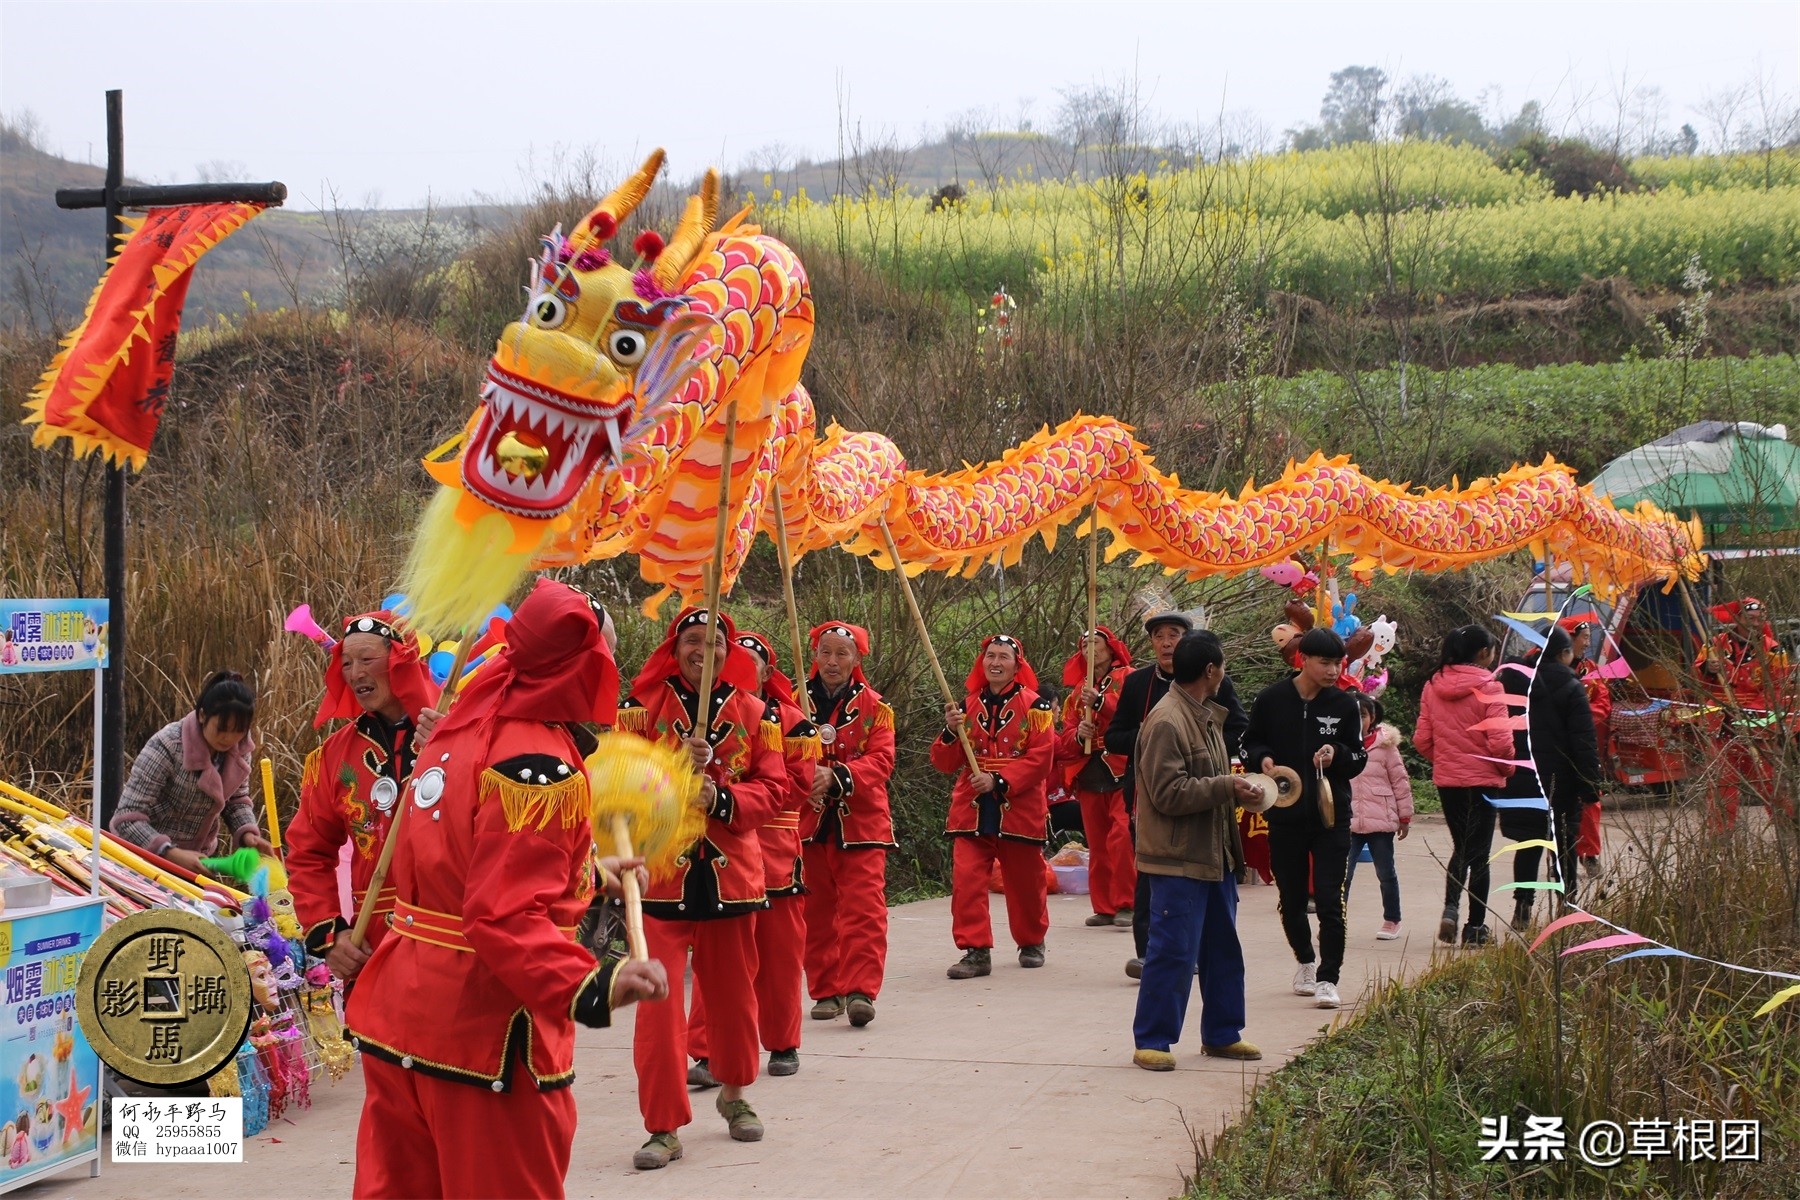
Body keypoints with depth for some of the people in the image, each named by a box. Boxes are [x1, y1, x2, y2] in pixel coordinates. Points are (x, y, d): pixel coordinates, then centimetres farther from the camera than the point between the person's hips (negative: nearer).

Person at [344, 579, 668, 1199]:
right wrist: (590, 986, -40)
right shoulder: (543, 770, -19)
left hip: (400, 1015, 9)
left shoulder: (465, 729, 8)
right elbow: (508, 917, -28)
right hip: (484, 1036, -9)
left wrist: (588, 874, 32)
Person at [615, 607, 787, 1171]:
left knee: (732, 991, 14)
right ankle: (664, 1127, -1)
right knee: (659, 1000, -8)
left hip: (731, 869, 2)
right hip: (660, 872, -2)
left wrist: (722, 797, -17)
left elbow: (772, 788, 1)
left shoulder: (753, 713, 5)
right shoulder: (642, 708, 0)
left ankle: (734, 1094, 38)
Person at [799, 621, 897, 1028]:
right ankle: (826, 991, 14)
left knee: (863, 907, -10)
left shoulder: (874, 707, 2)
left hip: (860, 822, -2)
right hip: (810, 822, 2)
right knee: (817, 911, 6)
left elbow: (881, 760, -9)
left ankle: (861, 990, -13)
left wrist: (837, 776, -24)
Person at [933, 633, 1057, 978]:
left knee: (1025, 882, 11)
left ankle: (1032, 943, 32)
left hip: (1019, 810, -2)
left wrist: (999, 781, -20)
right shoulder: (968, 706, 8)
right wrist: (951, 732, -13)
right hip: (971, 810, 2)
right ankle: (976, 950, -6)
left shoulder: (1034, 706, -2)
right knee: (966, 879, -11)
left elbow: (1041, 757, -11)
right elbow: (945, 763, 7)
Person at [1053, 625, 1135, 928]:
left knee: (1121, 836, -17)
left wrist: (1100, 702, -24)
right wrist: (1078, 734, -8)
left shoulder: (1128, 679, 2)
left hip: (1122, 769, -5)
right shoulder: (1077, 691, 18)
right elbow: (1066, 737, 15)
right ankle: (1104, 907, 9)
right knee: (1097, 844, 5)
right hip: (1089, 774, 5)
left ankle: (1125, 903, -15)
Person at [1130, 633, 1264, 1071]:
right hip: (1178, 859, -10)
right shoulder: (1166, 722, -17)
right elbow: (1169, 793, -23)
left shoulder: (1206, 716, 15)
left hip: (1214, 856, 10)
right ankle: (1151, 1040, 2)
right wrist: (1226, 787, -18)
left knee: (1222, 950, 15)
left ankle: (1222, 1034, 26)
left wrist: (1235, 787, 7)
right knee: (1173, 952, -7)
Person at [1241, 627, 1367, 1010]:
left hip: (1332, 816, -1)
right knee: (1291, 900, 12)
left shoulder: (1344, 705, 0)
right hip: (1284, 816, 1)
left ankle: (1327, 978, -3)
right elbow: (1251, 742, 10)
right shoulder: (1271, 699, -2)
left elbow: (1359, 759, 4)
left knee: (1330, 901, -8)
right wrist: (1262, 758, -12)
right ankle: (1305, 962, 34)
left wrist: (1336, 753, -17)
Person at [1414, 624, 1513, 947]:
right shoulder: (1488, 688, -14)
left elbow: (1422, 739, 2)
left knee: (1461, 847, 19)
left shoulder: (1433, 686, 0)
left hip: (1446, 778, 4)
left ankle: (1450, 907, -2)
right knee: (1478, 852, 7)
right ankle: (1476, 926, 11)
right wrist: (1507, 767, 1)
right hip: (1483, 779, -4)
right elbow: (1499, 742, -18)